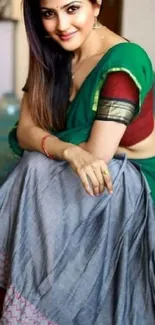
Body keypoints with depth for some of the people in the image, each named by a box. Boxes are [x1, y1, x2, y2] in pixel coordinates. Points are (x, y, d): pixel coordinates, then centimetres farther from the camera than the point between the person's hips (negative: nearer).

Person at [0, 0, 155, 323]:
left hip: (128, 180, -6)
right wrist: (68, 151, -32)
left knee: (35, 171, -24)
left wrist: (44, 141, -11)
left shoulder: (123, 61, -25)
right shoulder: (52, 54, -4)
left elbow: (98, 154, -28)